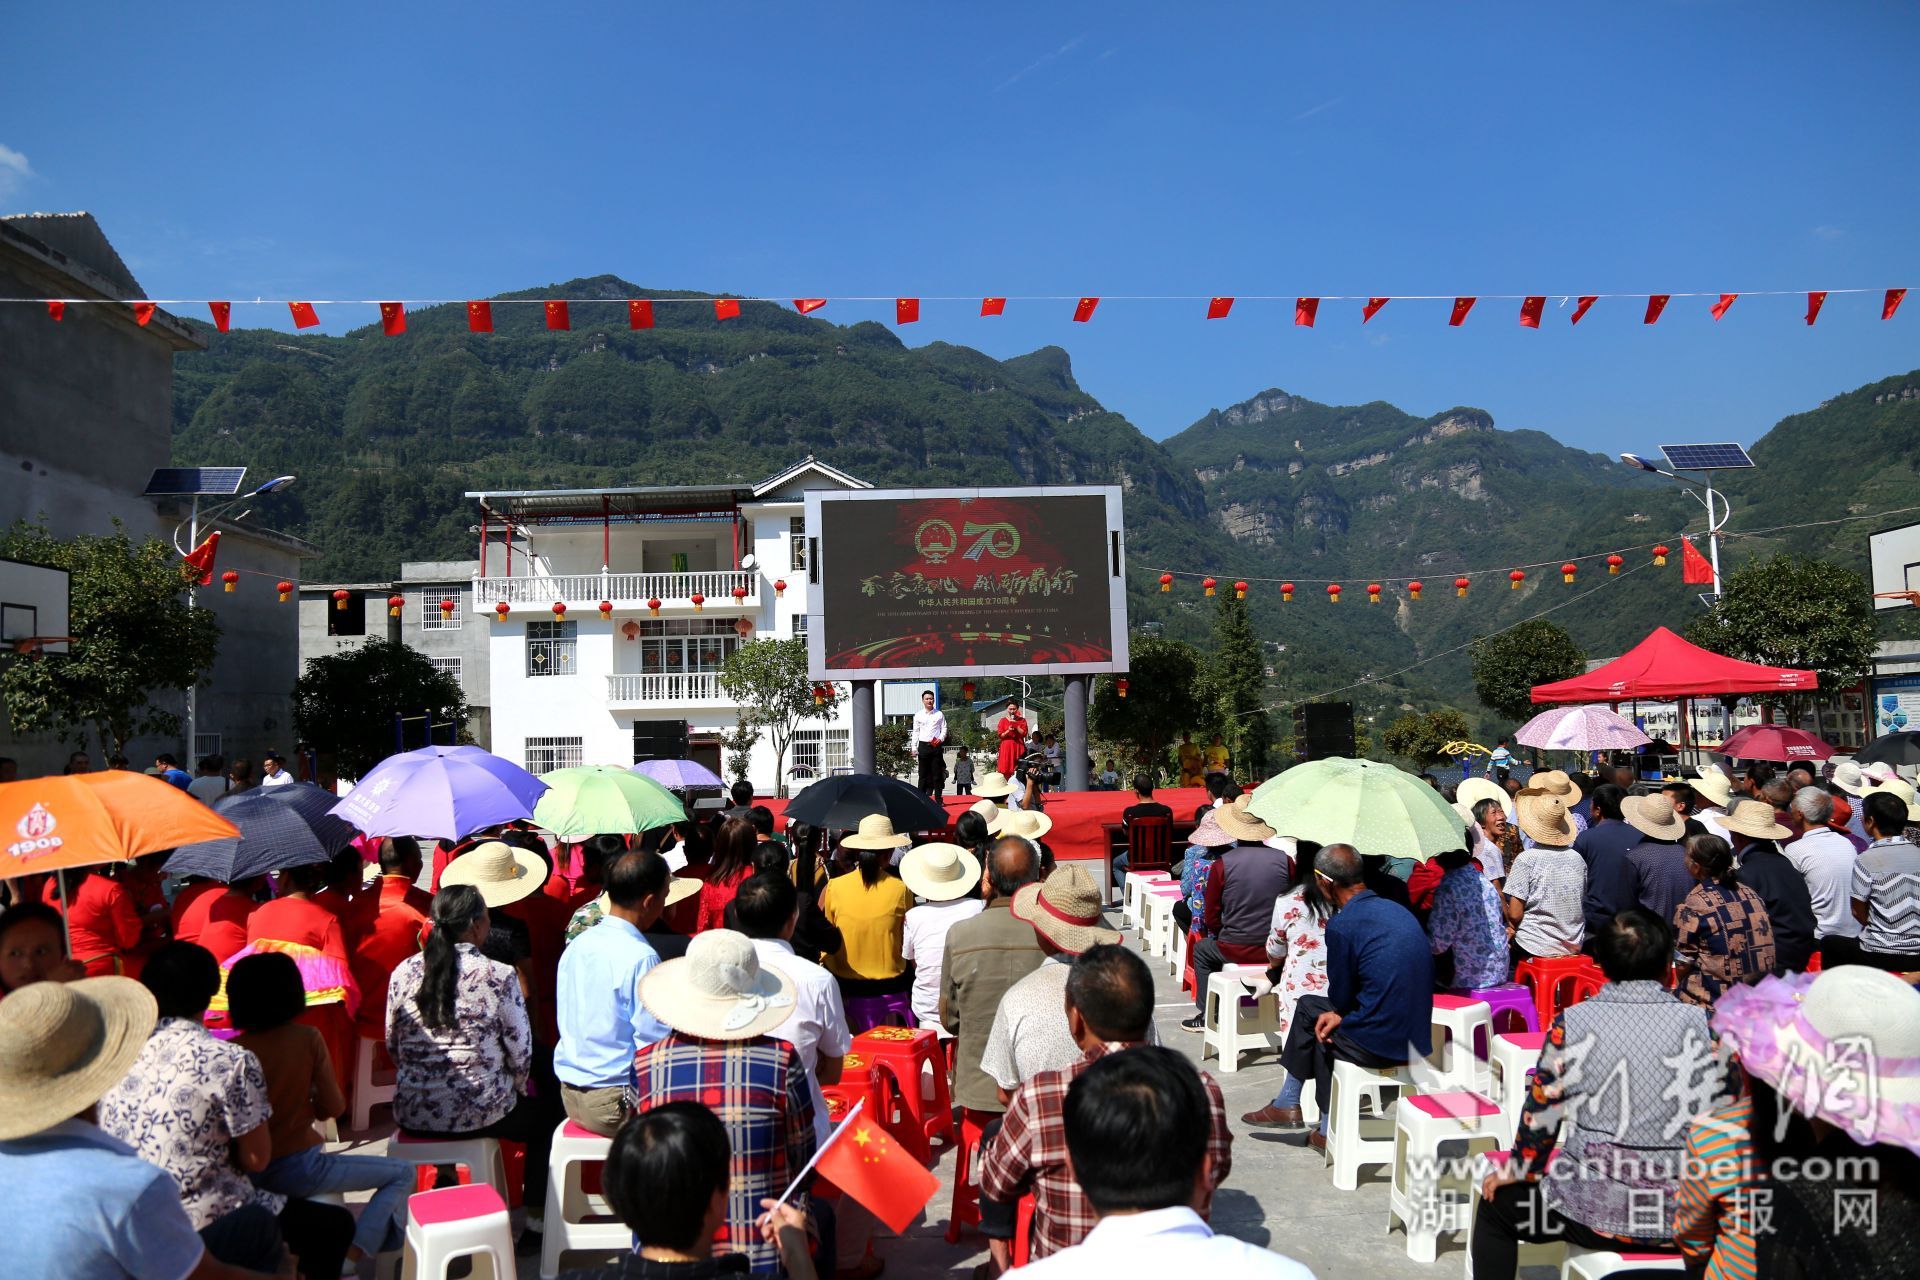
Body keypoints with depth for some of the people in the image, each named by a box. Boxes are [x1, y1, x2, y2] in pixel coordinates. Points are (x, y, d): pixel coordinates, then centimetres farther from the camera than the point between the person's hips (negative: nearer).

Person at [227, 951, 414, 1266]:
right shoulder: (307, 1039, -11)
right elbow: (334, 1107, -6)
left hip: (247, 1174, 5)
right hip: (297, 1169, -5)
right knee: (403, 1173, 9)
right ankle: (350, 1259, -5)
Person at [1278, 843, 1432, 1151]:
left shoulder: (1341, 924, -17)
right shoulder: (1399, 911, 9)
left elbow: (1340, 996, -7)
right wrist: (1340, 1013, 8)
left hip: (1378, 1046, -8)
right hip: (1417, 1040, 8)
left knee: (1309, 1009, 19)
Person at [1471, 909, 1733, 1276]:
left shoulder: (1572, 1023, -8)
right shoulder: (1704, 1025, -4)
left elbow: (1541, 1114, -3)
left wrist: (1517, 1171, 14)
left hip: (1593, 1212, -2)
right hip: (1687, 1217, 3)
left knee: (1495, 1203, 23)